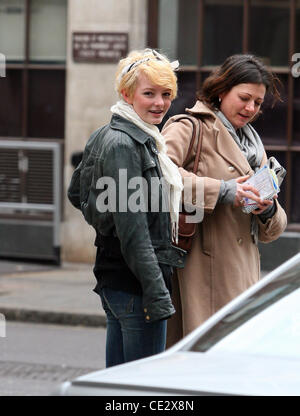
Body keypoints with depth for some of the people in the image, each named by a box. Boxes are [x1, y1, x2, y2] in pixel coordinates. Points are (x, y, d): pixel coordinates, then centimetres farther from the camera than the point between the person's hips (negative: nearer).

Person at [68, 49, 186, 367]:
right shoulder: (122, 144, -16)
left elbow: (76, 194, 27)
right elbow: (132, 231, -20)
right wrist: (157, 295, -21)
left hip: (113, 281, 10)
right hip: (134, 282, -10)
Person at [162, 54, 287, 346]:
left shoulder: (253, 144, 25)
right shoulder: (189, 128, 0)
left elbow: (270, 232, 24)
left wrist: (269, 212, -1)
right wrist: (220, 190, -21)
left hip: (242, 273, 7)